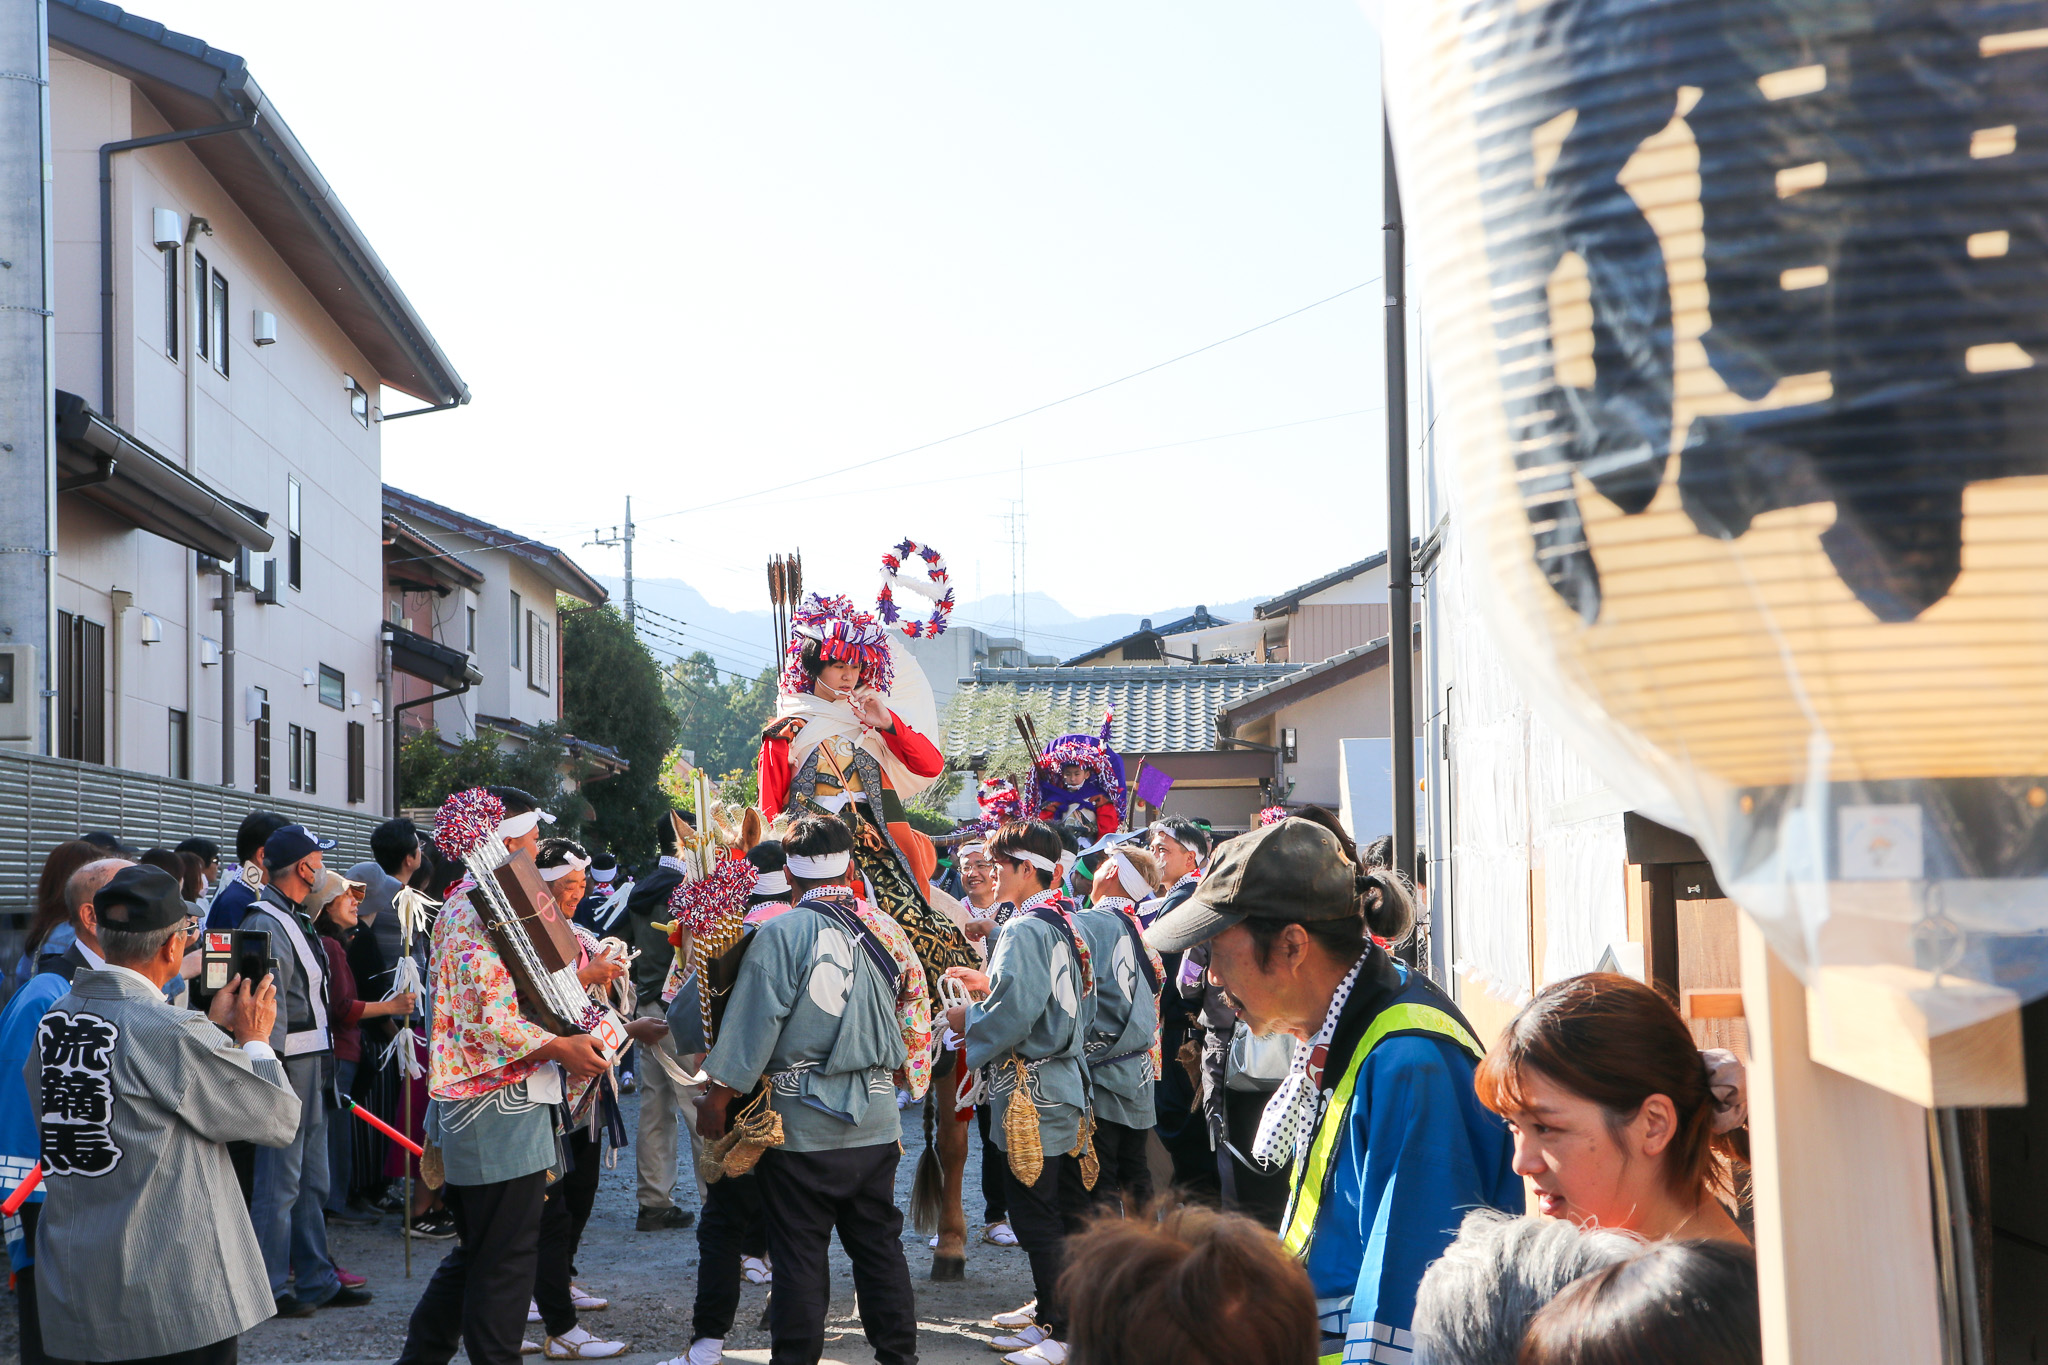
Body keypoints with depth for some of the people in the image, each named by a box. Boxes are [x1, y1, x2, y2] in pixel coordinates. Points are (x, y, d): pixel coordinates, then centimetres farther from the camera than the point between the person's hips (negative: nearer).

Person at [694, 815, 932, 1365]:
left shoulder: (782, 933, -11)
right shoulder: (886, 930, 4)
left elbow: (754, 1023, -12)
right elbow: (915, 1019, 13)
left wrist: (718, 1096, -4)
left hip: (803, 1120, -5)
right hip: (877, 1121, 5)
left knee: (799, 1252, 3)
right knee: (879, 1243, 14)